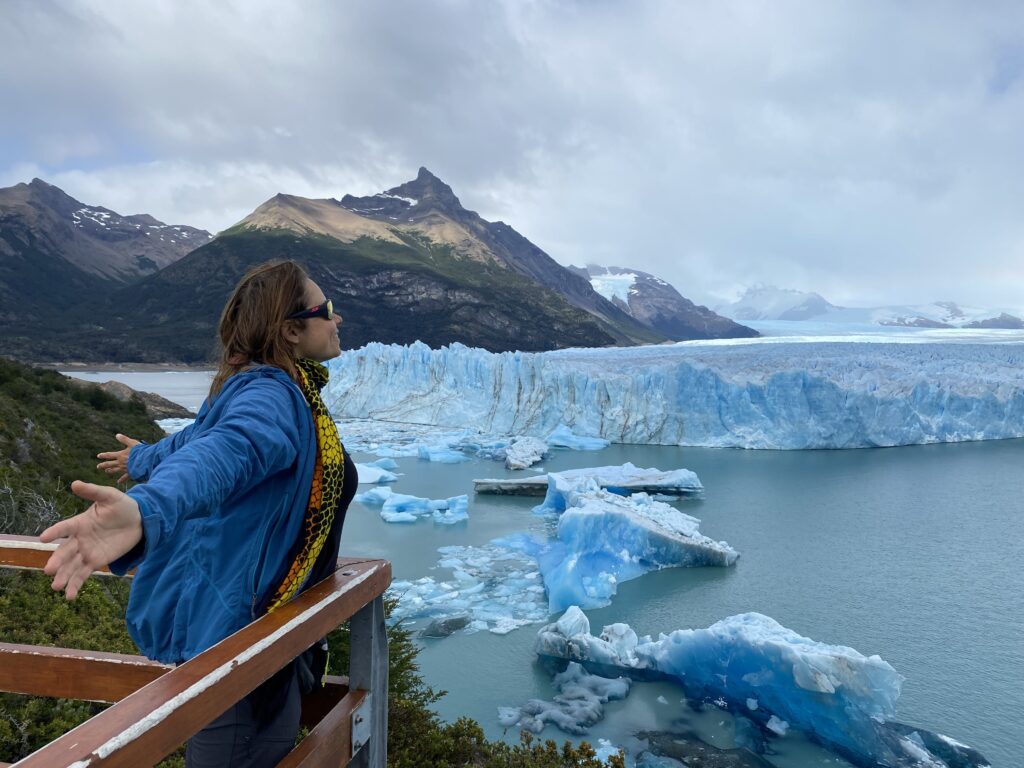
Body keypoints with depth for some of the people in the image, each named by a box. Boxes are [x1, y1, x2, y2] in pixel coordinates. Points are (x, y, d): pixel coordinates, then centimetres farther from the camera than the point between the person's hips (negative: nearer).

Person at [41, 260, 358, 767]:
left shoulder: (269, 390, 10)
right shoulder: (273, 396, -21)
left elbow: (197, 439, 26)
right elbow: (220, 455, -42)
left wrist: (145, 459, 46)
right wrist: (146, 511, -62)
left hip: (251, 617, 10)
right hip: (234, 620, -10)